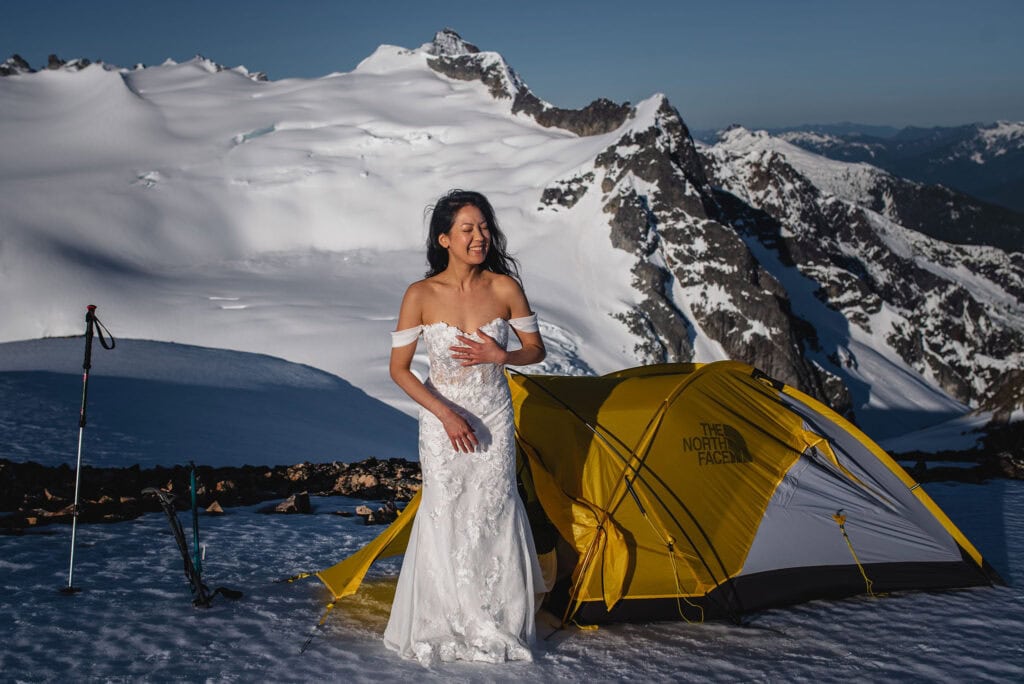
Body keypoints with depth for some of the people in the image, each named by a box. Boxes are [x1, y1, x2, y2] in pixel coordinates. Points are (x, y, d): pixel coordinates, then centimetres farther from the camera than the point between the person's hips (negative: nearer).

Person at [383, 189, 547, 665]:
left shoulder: (505, 288, -9)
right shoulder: (421, 295, -14)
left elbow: (536, 350, 3)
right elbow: (398, 368, -9)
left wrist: (500, 356, -18)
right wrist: (445, 414, -18)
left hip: (494, 417, 2)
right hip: (443, 420, -1)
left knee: (493, 513, 6)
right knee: (445, 514, 4)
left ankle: (496, 620, 21)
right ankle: (445, 623, 21)